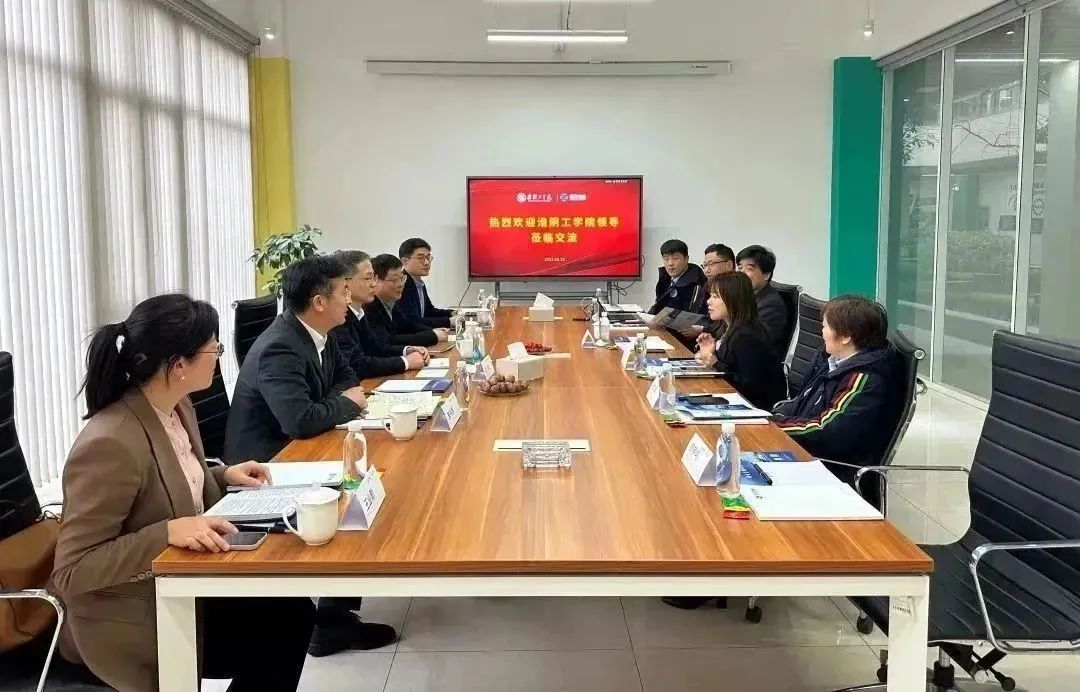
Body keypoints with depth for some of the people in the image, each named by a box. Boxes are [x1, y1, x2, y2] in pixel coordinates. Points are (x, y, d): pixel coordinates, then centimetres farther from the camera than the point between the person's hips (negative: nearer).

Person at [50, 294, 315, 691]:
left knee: (292, 613, -4)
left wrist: (223, 476, 1)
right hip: (134, 621, -8)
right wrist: (167, 533, -33)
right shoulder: (110, 444, -28)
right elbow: (71, 573, -24)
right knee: (282, 626, -11)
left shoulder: (177, 408, -1)